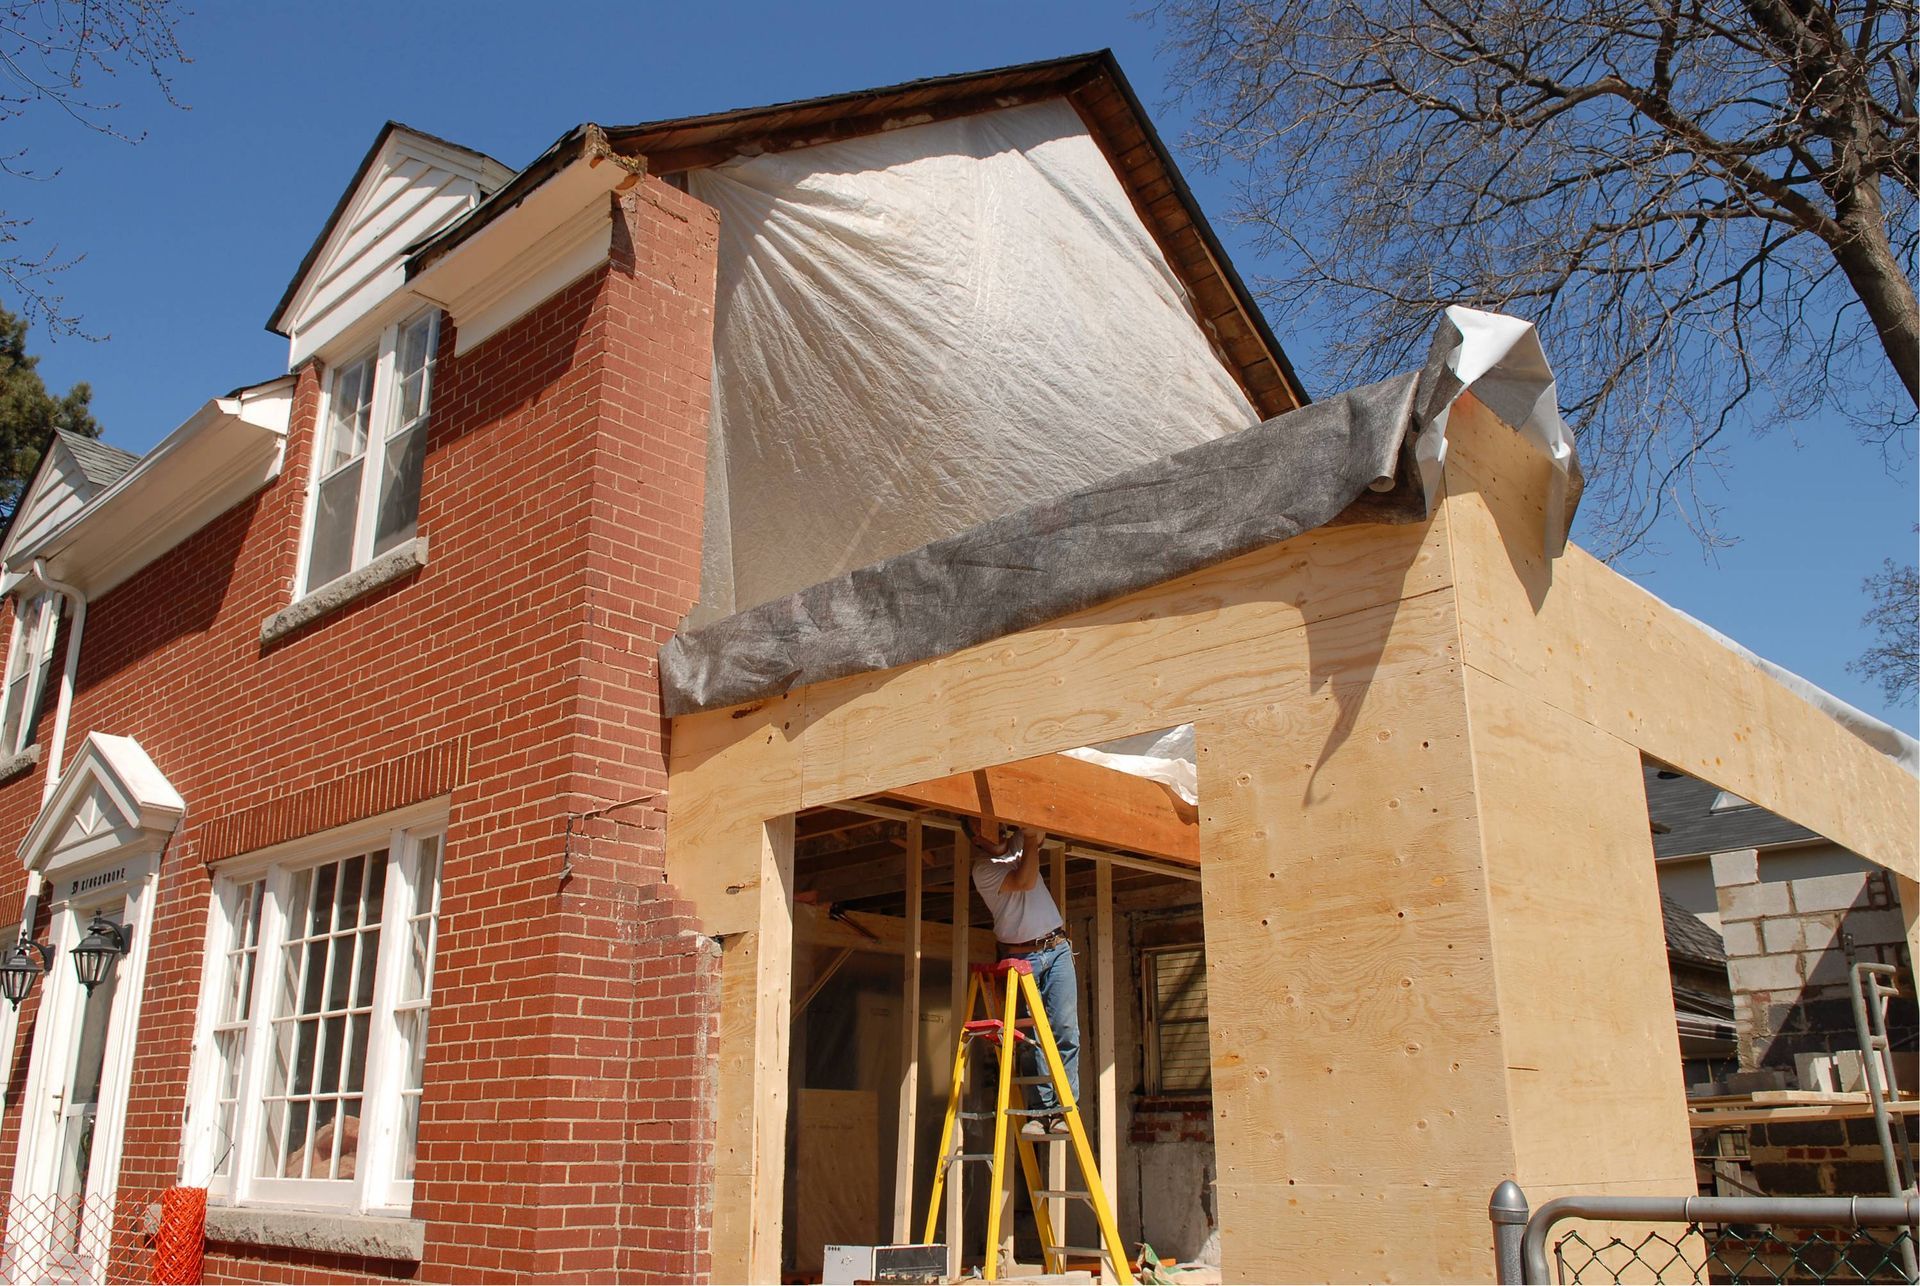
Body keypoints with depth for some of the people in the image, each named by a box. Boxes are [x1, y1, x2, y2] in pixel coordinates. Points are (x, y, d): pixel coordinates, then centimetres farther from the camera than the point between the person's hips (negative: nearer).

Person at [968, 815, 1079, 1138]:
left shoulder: (1019, 844, 13)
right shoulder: (983, 869, -6)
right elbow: (1025, 881, -19)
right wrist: (1031, 840, -15)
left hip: (1057, 949, 4)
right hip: (1021, 957, -4)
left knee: (1065, 1029, -7)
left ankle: (1063, 1106, -7)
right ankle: (1041, 1108, -2)